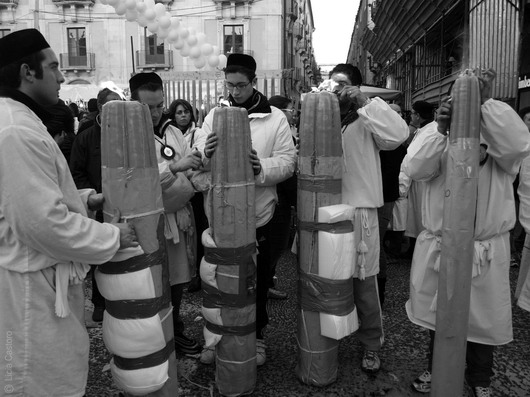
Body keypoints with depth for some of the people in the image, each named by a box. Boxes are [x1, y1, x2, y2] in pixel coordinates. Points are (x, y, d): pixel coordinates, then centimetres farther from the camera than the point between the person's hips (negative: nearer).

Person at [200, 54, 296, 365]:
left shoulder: (275, 118, -2)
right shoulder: (214, 115, 4)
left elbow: (288, 161, -8)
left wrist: (262, 167, -28)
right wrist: (206, 154, -24)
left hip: (258, 213, -1)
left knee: (256, 280, 12)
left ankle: (257, 335, 34)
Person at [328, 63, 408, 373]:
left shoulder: (367, 120, 0)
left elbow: (399, 134, -21)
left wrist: (365, 102, -17)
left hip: (359, 212, -4)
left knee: (364, 283, 5)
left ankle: (372, 343, 24)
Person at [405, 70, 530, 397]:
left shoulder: (500, 131, -3)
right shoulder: (437, 133, -3)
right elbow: (415, 168, -18)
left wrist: (487, 101, -30)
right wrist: (440, 129, -30)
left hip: (487, 247, 0)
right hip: (439, 244, 1)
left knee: (484, 316, 15)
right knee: (439, 312, 18)